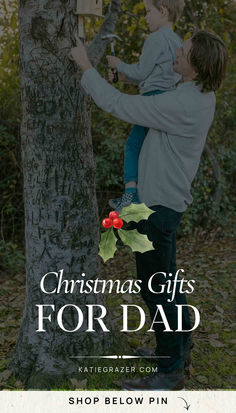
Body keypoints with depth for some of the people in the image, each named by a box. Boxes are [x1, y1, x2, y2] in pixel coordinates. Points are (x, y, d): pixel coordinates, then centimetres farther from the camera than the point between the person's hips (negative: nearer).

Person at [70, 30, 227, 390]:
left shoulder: (181, 105, -26)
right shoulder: (203, 95, 4)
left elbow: (118, 105, -23)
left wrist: (86, 66, -11)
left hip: (160, 203, -10)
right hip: (164, 198, 10)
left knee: (154, 284, -1)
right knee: (164, 276, 21)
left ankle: (170, 372, 11)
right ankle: (179, 345, 38)